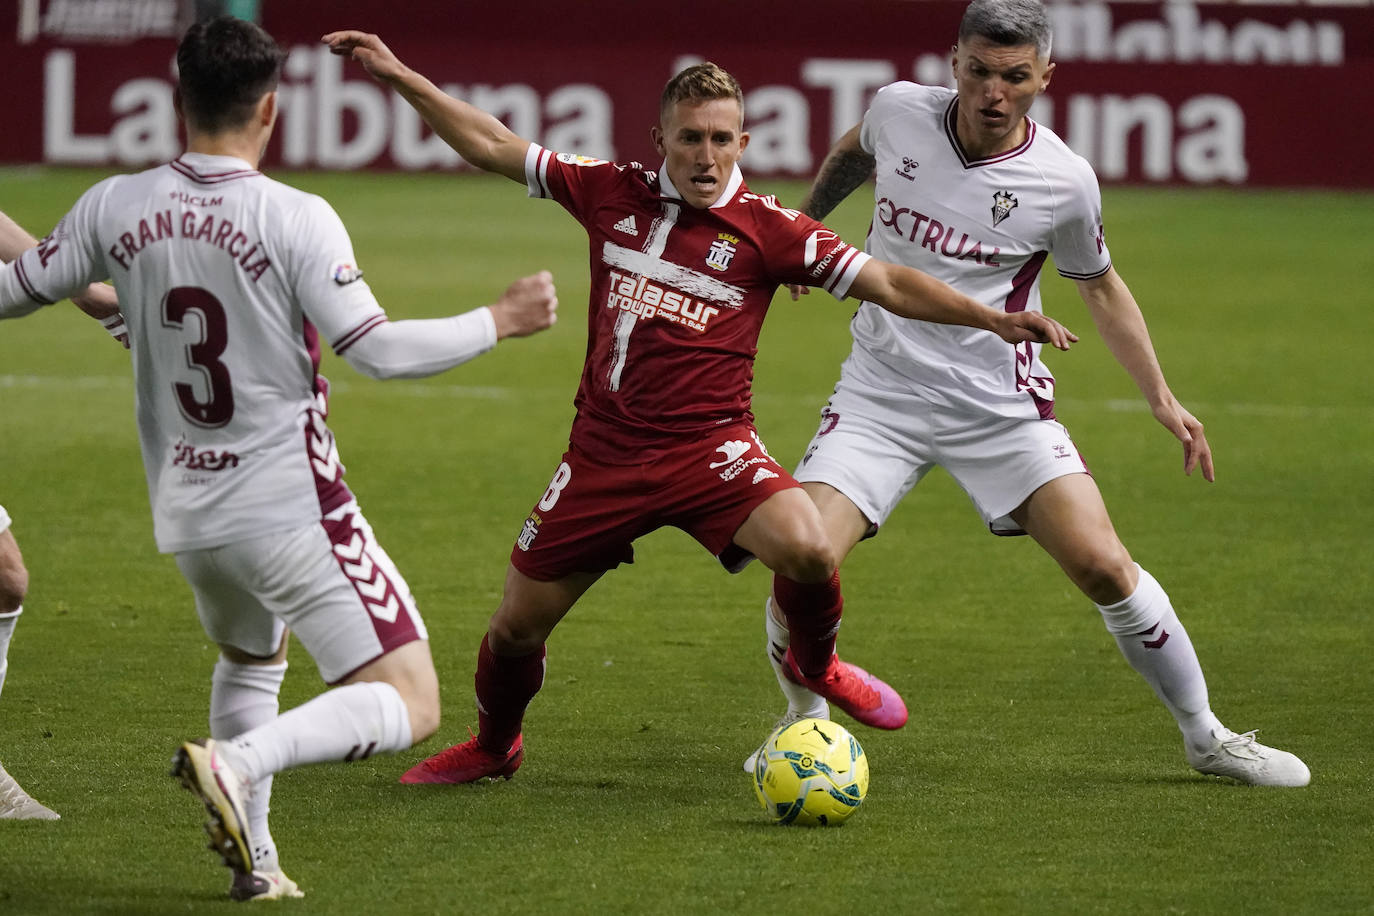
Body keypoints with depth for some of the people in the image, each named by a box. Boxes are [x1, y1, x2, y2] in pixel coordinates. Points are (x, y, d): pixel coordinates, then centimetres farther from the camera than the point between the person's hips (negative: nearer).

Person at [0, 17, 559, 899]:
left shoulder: (116, 208, -1)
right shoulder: (294, 218, -16)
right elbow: (376, 349, -19)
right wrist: (499, 321, -7)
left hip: (185, 510, 6)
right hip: (291, 510, -6)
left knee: (251, 657, 34)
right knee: (409, 704, -5)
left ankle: (253, 857, 26)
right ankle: (239, 763, -26)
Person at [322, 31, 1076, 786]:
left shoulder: (766, 229, -6)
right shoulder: (612, 194, 3)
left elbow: (888, 285, -6)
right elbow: (492, 147, 10)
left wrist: (991, 318, -16)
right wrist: (397, 76, 8)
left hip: (707, 447, -3)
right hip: (605, 451, 3)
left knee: (805, 548, -29)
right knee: (518, 622, 7)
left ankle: (815, 665, 6)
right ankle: (492, 747, 39)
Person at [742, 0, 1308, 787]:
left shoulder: (1062, 182, -11)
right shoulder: (898, 110, -7)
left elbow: (1100, 284, 8)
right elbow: (853, 154, 20)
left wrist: (1162, 398, 4)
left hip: (1001, 406, -1)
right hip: (881, 394, 1)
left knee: (1104, 567, -13)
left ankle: (1205, 735, 7)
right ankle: (805, 720, 14)